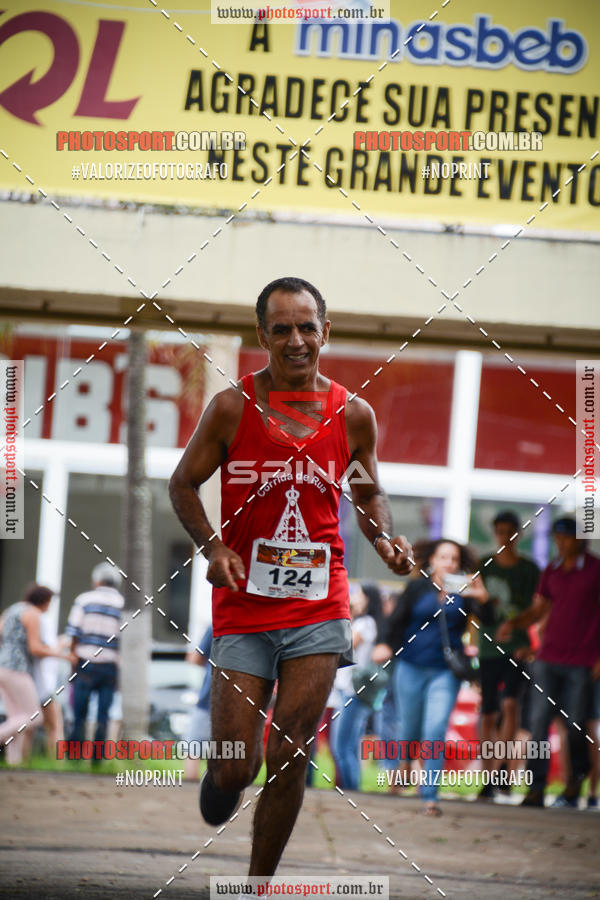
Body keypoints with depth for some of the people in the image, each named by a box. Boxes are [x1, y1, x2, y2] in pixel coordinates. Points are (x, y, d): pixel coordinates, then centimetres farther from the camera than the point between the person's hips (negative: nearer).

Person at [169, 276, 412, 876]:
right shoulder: (232, 407, -4)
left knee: (289, 763, -3)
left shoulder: (354, 415, 3)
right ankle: (223, 772, 35)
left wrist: (383, 539, -2)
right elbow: (183, 484, 5)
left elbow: (368, 493, 18)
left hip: (318, 609, 1)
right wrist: (212, 546, -11)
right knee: (236, 769, -3)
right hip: (243, 608, -1)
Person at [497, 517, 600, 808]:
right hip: (548, 658, 4)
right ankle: (536, 789, -5)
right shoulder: (552, 571, 12)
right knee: (539, 722, -5)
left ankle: (577, 777, 25)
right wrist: (512, 624, -1)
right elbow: (538, 610, 18)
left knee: (575, 725, 0)